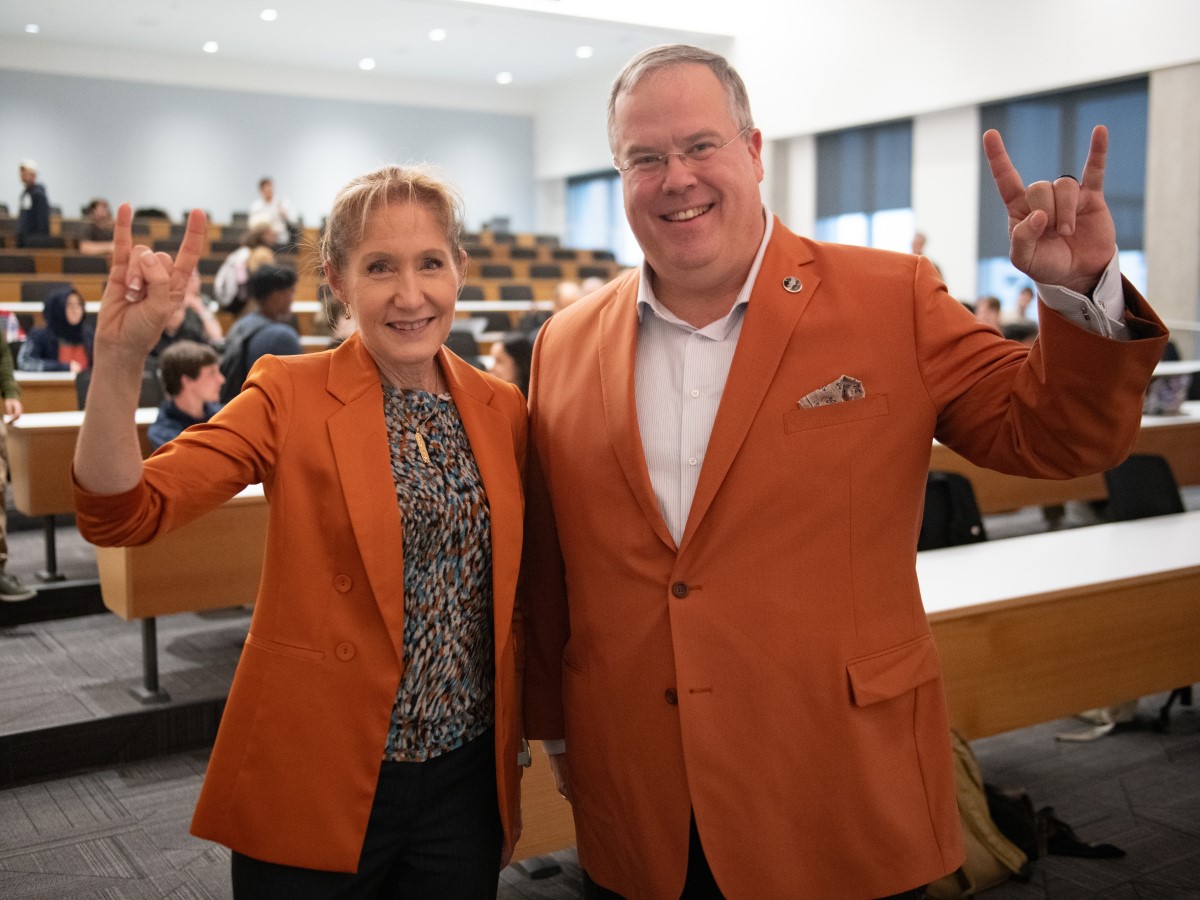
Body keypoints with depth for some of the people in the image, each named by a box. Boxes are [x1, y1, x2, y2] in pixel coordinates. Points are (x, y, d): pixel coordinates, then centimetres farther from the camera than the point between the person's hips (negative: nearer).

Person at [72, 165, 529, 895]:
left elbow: (509, 600, 9)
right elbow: (121, 514, -18)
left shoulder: (501, 408, 2)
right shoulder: (291, 395, -8)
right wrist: (120, 357, -33)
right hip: (316, 786, -3)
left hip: (466, 783, 3)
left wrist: (515, 771, 11)